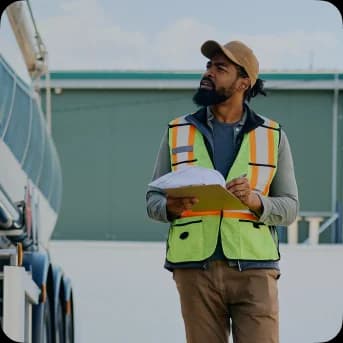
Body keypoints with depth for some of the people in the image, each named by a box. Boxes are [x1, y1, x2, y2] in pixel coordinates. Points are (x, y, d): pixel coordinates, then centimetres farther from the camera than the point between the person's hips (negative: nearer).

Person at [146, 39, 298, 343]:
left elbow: (289, 207, 7)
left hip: (254, 268, -1)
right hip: (196, 268, 1)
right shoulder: (178, 132, 12)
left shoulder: (273, 136, 10)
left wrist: (255, 201, -15)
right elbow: (153, 200, 11)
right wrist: (171, 207, -13)